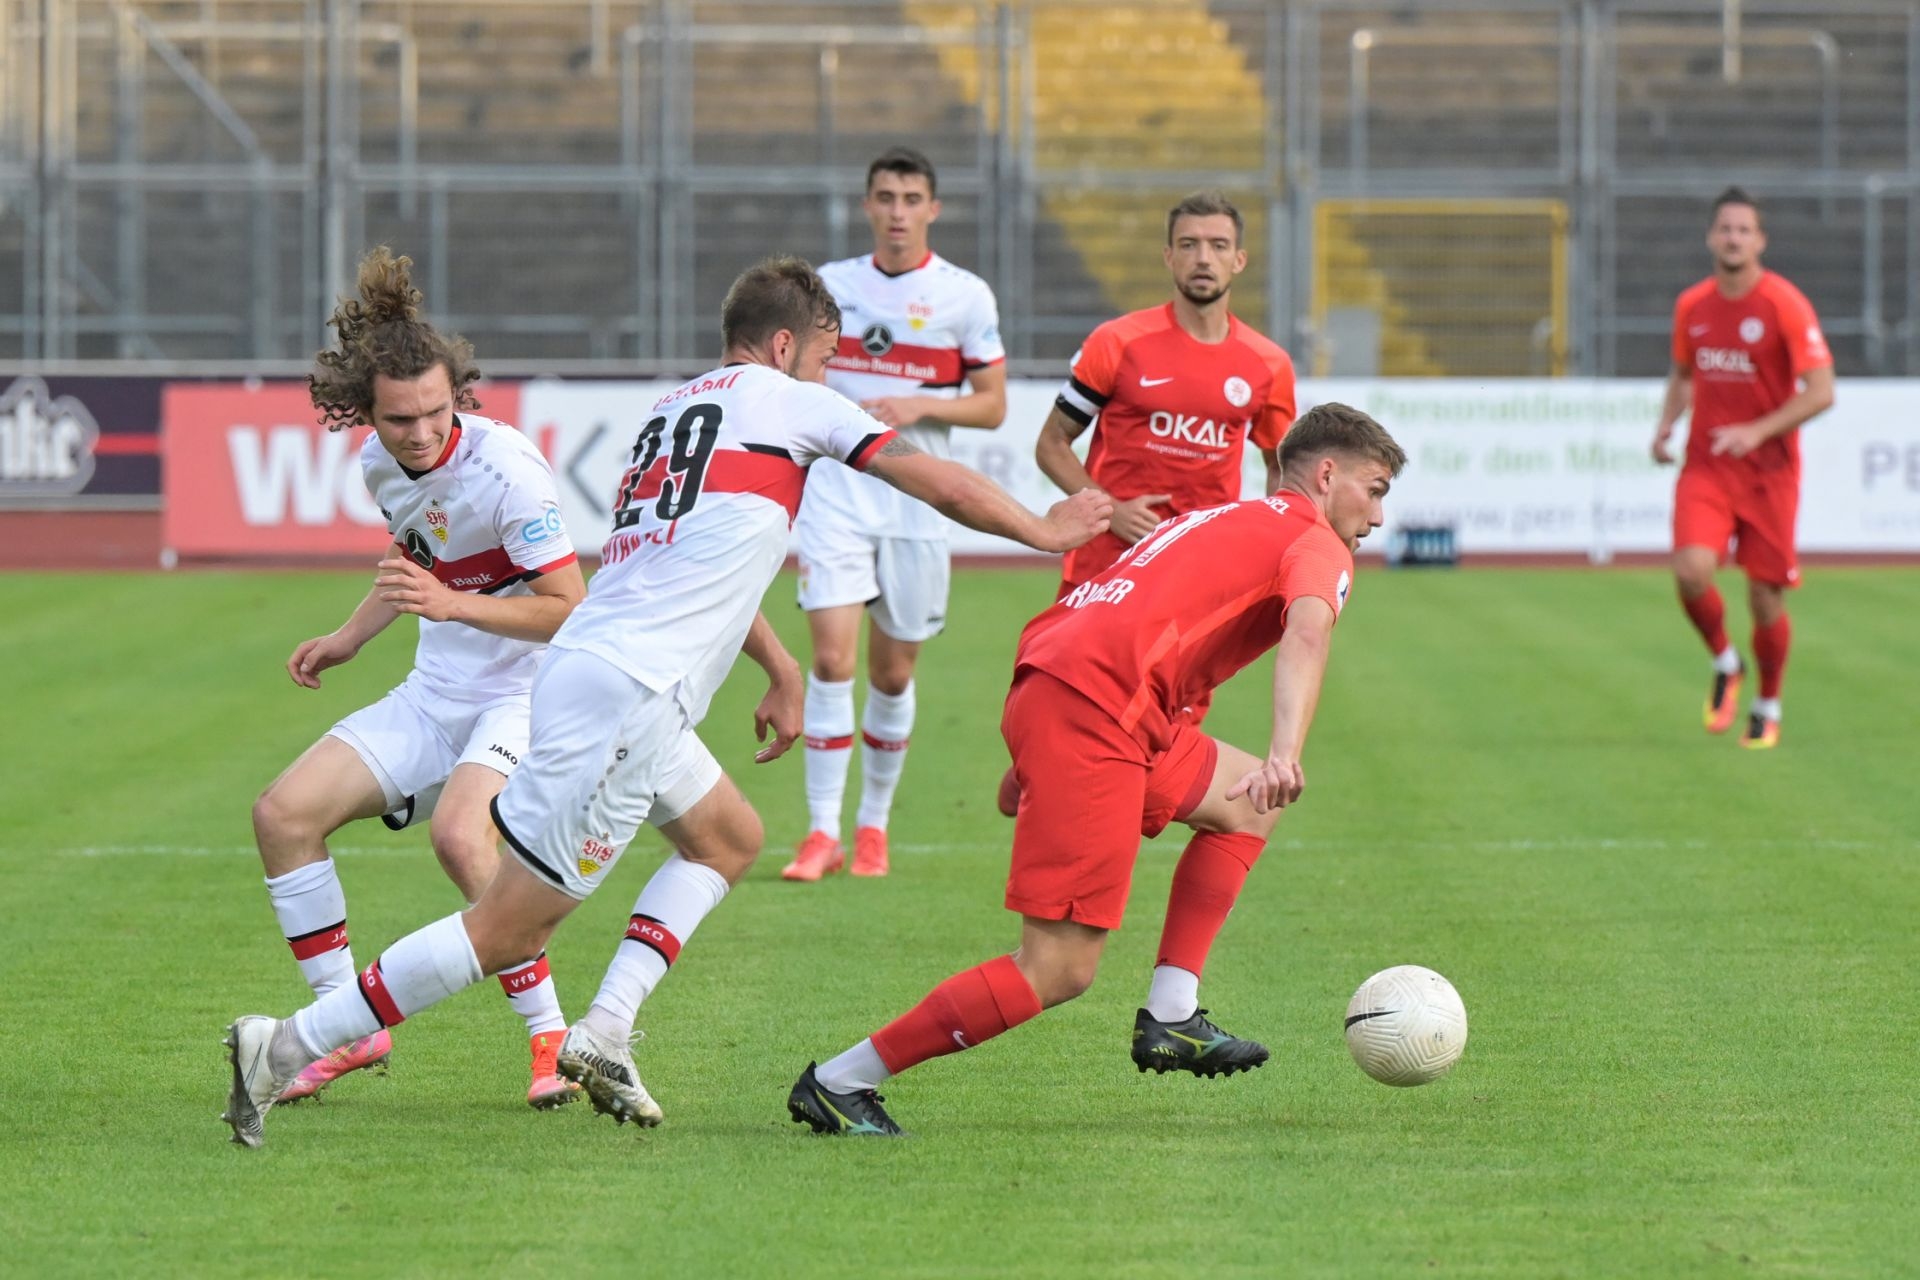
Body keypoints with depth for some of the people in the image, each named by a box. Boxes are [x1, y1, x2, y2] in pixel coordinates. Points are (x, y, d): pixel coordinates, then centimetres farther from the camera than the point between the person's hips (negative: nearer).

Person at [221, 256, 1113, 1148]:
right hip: (624, 698, -9)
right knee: (509, 930, -8)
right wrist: (1046, 530, 20)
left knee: (729, 838, 25)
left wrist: (781, 669, 45)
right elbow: (939, 484, 5)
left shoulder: (675, 409, 23)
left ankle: (605, 1033, 11)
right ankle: (287, 1049, -11)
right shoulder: (787, 403, 1)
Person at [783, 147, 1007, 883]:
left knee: (893, 673, 7)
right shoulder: (830, 285, 7)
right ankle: (822, 830, -11)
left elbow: (992, 405, 2)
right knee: (832, 659, -13)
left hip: (916, 498, 0)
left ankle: (874, 822, 23)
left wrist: (920, 407, -14)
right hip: (834, 488, 0)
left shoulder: (965, 296, 1)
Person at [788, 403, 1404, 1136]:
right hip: (1095, 711, -10)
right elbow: (1307, 631, -17)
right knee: (1059, 972, -9)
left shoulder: (1220, 520, 31)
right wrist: (1287, 753, -34)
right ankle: (837, 1084, -6)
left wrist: (1032, 760, 34)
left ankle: (1170, 1019, 16)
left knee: (1244, 803, 24)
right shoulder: (1318, 545, 5)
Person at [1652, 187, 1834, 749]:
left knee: (1766, 596, 1)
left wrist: (1758, 431, -23)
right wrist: (1666, 424, 4)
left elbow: (1821, 392, -13)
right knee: (1691, 571, -20)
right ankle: (1725, 664, 9)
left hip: (1768, 471, -3)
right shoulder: (1692, 306, 5)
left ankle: (1768, 708, 24)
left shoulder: (1785, 305, -10)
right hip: (1705, 468, 3)